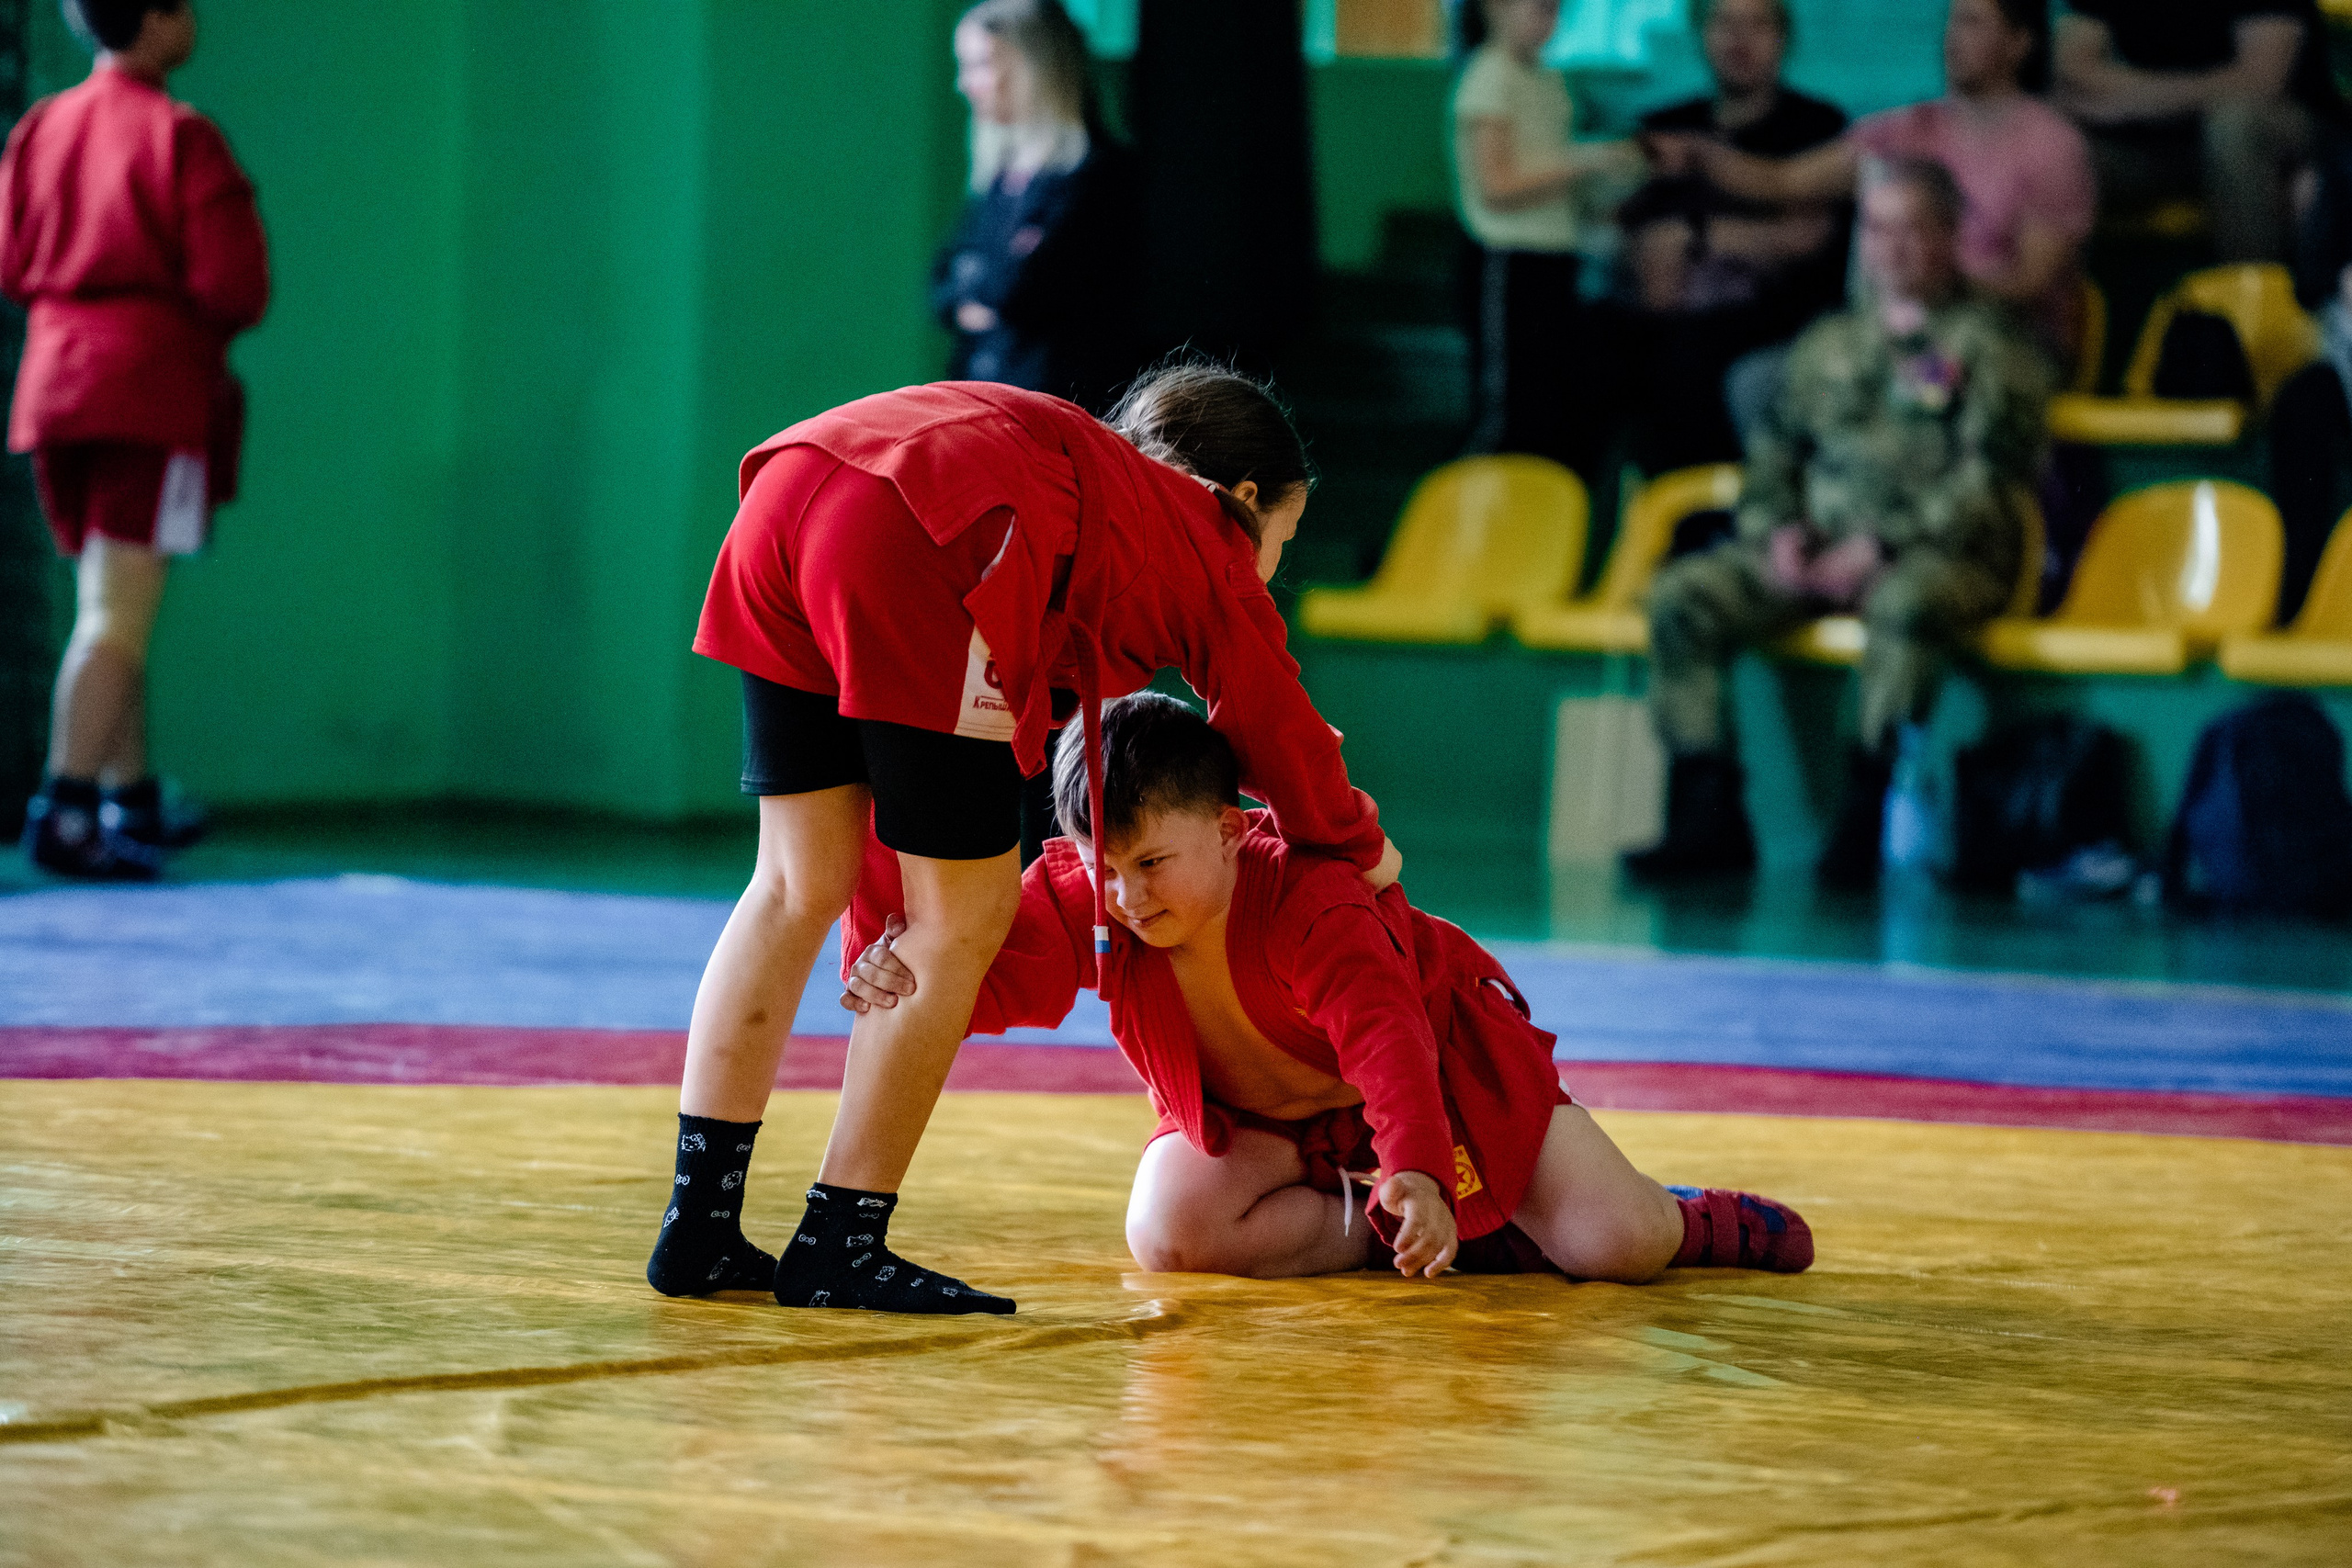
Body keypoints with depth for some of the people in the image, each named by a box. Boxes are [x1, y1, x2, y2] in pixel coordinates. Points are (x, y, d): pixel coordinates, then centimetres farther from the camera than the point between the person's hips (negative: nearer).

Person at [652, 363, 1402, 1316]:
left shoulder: (1101, 477, 41)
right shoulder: (1209, 547, 23)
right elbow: (1277, 736, 30)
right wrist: (1362, 853, 48)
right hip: (918, 554, -8)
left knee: (805, 883, 17)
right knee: (963, 918, 5)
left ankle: (700, 1230, 16)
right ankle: (839, 1250, 5)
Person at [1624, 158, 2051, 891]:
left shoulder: (1986, 344, 1)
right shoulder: (1830, 344, 20)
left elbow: (1990, 481, -9)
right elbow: (1773, 452, 22)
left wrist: (1882, 548, -17)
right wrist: (1778, 532, -1)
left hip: (1938, 552, -5)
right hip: (1818, 549, 6)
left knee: (1906, 600, -42)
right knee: (1679, 598, -16)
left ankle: (1863, 821, -37)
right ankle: (1706, 812, -17)